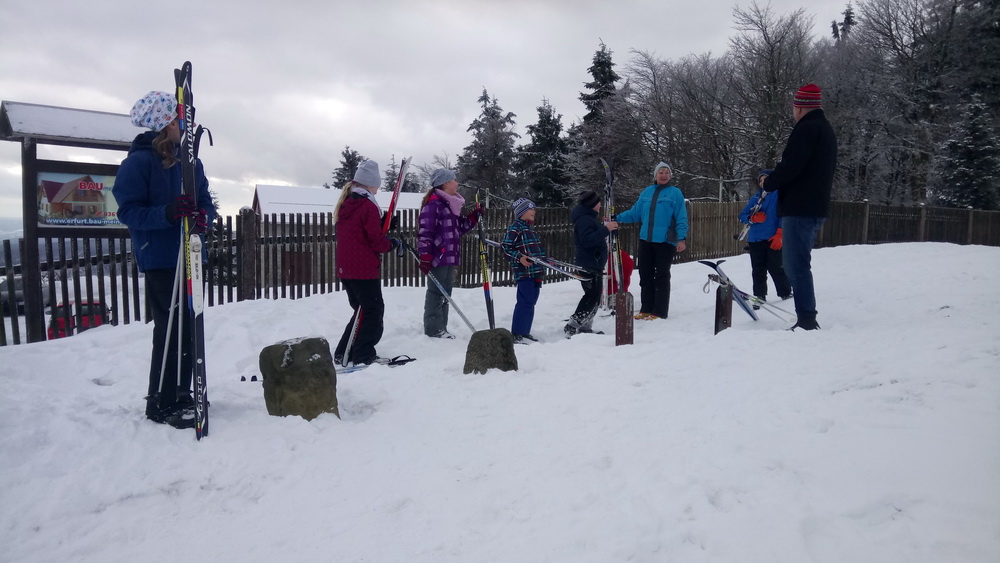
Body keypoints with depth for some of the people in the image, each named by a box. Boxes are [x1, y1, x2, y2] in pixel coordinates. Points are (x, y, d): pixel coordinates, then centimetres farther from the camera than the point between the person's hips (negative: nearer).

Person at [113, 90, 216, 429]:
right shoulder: (139, 161, -9)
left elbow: (206, 202, 12)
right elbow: (128, 211, -12)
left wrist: (204, 216, -11)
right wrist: (167, 213, -29)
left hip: (190, 255, 7)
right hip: (159, 258, -7)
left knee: (188, 326, 11)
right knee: (170, 328, -6)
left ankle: (181, 395, 24)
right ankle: (161, 404, 7)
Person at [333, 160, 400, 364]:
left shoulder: (344, 205, 13)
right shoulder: (368, 206, -14)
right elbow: (376, 240, -15)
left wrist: (383, 223, 9)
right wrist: (393, 244, 3)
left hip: (345, 268, 9)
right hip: (364, 269, -8)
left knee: (362, 309, 19)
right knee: (373, 310, 2)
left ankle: (343, 353, 20)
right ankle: (363, 355, 1)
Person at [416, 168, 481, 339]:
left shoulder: (451, 204, 17)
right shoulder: (434, 203, -12)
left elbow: (460, 227, 24)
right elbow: (425, 231, -18)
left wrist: (474, 216, 10)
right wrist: (425, 257, -22)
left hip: (449, 257, 10)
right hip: (438, 257, -10)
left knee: (444, 294, 14)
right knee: (436, 293, -3)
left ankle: (440, 328, 23)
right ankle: (433, 329, 6)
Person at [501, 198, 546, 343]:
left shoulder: (530, 228, 21)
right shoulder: (515, 227, -7)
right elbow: (506, 246, -13)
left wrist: (546, 259, 30)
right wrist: (519, 258, -23)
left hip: (535, 271, 10)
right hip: (524, 271, -10)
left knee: (531, 301, 12)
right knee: (525, 302, -13)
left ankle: (524, 332, 20)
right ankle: (516, 334, -10)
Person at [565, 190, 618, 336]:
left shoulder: (590, 217, 19)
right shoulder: (584, 219, -16)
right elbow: (587, 240, -27)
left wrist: (605, 226, 15)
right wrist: (606, 229, -27)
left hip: (594, 264, 11)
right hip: (589, 265, -11)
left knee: (594, 297, 14)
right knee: (592, 297, -11)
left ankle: (585, 327, 19)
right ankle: (571, 327, -10)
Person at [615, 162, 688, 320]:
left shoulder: (675, 193, 0)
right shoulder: (646, 192, 12)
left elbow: (681, 218, -3)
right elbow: (635, 213, 15)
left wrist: (681, 238, -11)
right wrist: (617, 218, 7)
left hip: (666, 241, -4)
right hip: (646, 240, 5)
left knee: (661, 277, 1)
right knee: (645, 275, 8)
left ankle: (659, 312, 7)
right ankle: (646, 309, 18)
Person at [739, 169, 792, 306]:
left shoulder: (779, 195, 2)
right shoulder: (755, 198, 18)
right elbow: (742, 216, 14)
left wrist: (779, 235, -15)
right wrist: (753, 218, -7)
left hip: (773, 240, -5)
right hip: (755, 240, 5)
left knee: (775, 269, 1)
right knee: (758, 271, 5)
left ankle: (786, 292, 18)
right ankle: (759, 296, 10)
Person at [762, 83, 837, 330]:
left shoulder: (806, 128, -12)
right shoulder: (826, 129, 21)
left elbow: (790, 166, -20)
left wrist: (769, 183, -3)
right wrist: (776, 180, 17)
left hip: (799, 208, -10)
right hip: (816, 207, 10)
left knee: (796, 265, -9)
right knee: (797, 263, 17)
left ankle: (806, 320, -10)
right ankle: (807, 317, 21)